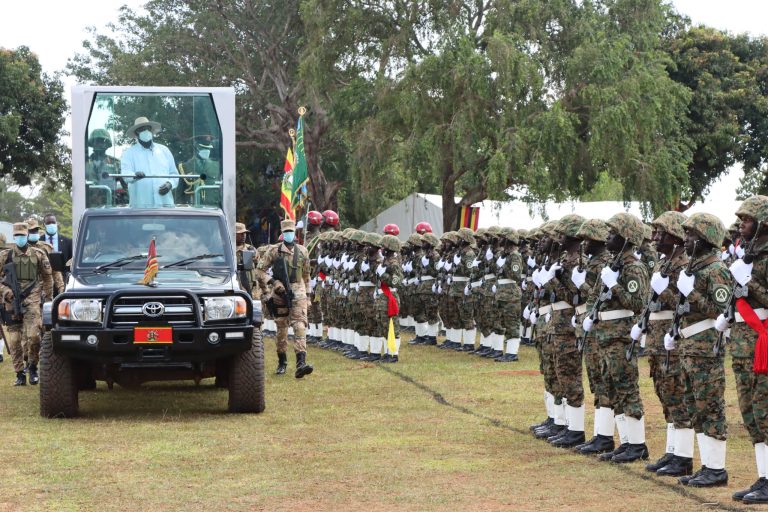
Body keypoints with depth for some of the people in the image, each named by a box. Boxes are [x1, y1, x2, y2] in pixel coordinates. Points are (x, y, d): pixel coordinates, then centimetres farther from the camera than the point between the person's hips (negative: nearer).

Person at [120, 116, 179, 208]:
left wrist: (170, 184, -2)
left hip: (165, 203, 3)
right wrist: (135, 175, -33)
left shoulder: (164, 150, 18)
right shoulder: (129, 153, 8)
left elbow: (174, 174, 20)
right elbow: (125, 173, -10)